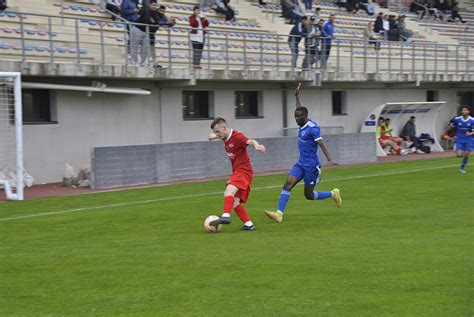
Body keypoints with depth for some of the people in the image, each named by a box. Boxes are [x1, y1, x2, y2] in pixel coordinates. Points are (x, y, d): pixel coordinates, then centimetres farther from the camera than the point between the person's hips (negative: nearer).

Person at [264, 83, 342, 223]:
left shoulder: (312, 128, -18)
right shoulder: (302, 125, 5)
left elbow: (321, 144, -26)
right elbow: (300, 110, 25)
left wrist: (329, 160, -38)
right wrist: (297, 96, 28)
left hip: (311, 166, -7)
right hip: (301, 164, 7)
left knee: (309, 195, 2)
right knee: (287, 184, -12)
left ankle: (333, 194, 26)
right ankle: (279, 213, -19)